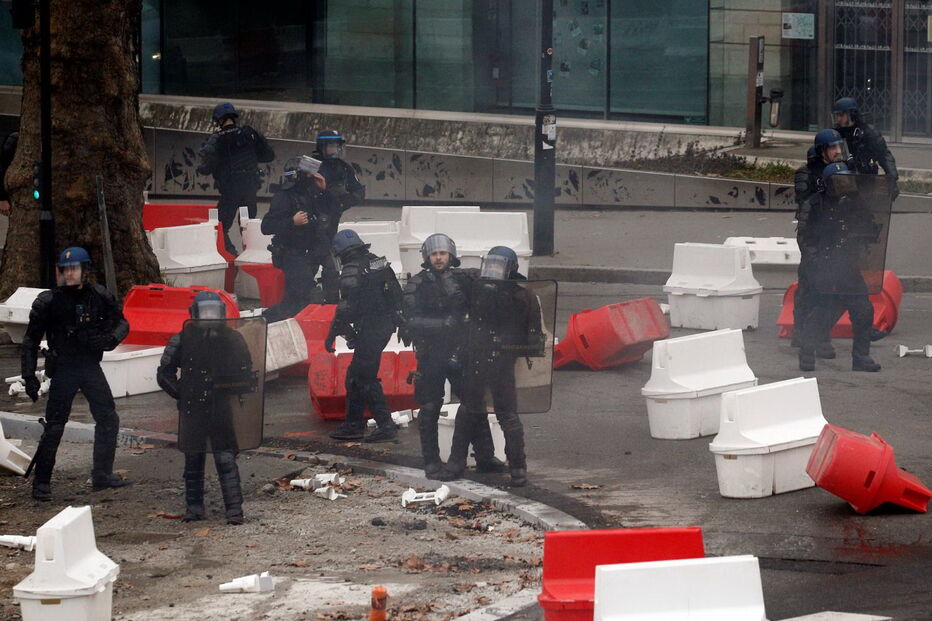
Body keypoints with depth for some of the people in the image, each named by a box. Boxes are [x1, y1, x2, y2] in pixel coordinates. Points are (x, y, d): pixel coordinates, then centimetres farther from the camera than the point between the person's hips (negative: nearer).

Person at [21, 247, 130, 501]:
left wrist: (111, 338, -12)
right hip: (63, 369, -3)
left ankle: (102, 475, 13)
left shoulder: (100, 296, -1)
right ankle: (41, 483, 3)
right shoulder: (49, 301, -8)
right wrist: (29, 376, -8)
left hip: (91, 366, 3)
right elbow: (31, 340, -2)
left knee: (108, 420, 2)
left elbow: (121, 323, 11)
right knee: (54, 426, -4)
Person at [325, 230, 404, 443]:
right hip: (387, 325, 9)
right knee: (355, 375, 16)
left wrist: (332, 334, -12)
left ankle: (386, 424, -8)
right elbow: (398, 294, 17)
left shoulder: (351, 271, -14)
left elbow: (346, 307, -19)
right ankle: (353, 424, 20)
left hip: (369, 329, -9)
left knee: (365, 378, -4)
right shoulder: (380, 263, 12)